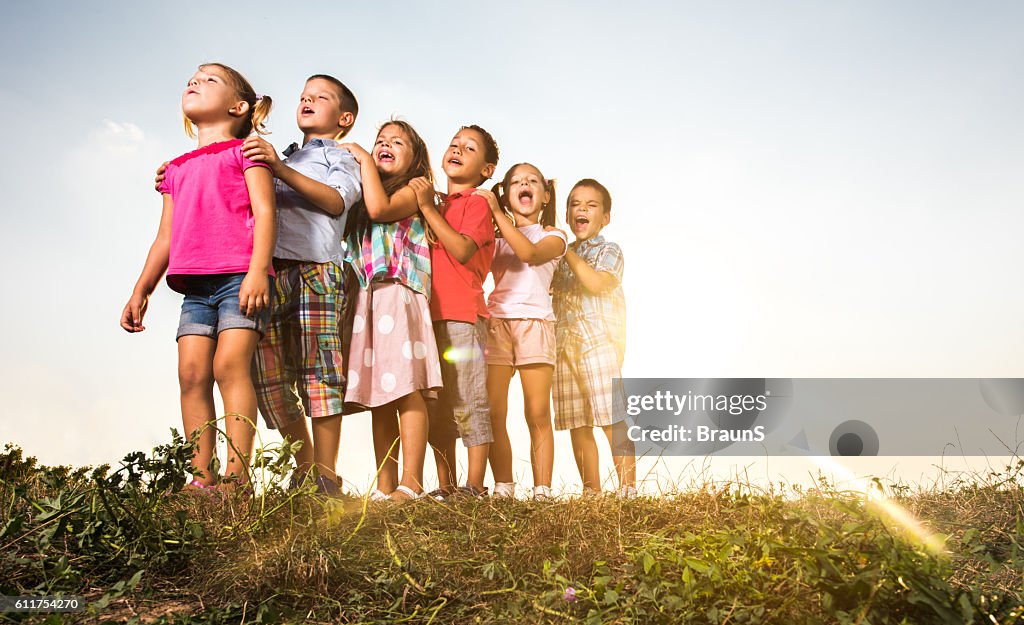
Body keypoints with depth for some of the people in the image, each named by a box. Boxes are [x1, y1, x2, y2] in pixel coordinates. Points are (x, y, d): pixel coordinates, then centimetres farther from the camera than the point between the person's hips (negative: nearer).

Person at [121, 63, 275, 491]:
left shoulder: (244, 150, 9)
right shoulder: (177, 168, 27)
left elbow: (264, 212, -4)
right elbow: (165, 238, 27)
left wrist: (258, 270, -18)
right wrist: (141, 291, 21)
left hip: (240, 276, -6)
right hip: (195, 285, 6)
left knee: (230, 366, -17)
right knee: (192, 373, -4)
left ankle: (236, 476, -19)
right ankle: (201, 478, -3)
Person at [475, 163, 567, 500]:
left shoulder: (553, 236, 12)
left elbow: (529, 252, -11)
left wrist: (496, 213, -10)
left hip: (534, 323, -2)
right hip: (496, 322, 2)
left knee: (538, 415, -5)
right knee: (494, 413, -6)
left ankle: (542, 491, -3)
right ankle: (503, 488, -1)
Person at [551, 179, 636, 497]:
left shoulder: (608, 251, 4)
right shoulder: (560, 259, 20)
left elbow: (597, 283, -15)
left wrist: (567, 250, -10)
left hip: (599, 343, -5)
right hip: (565, 347, 6)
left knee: (613, 421, -10)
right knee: (577, 426, 5)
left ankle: (628, 489, -6)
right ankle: (591, 491, 12)